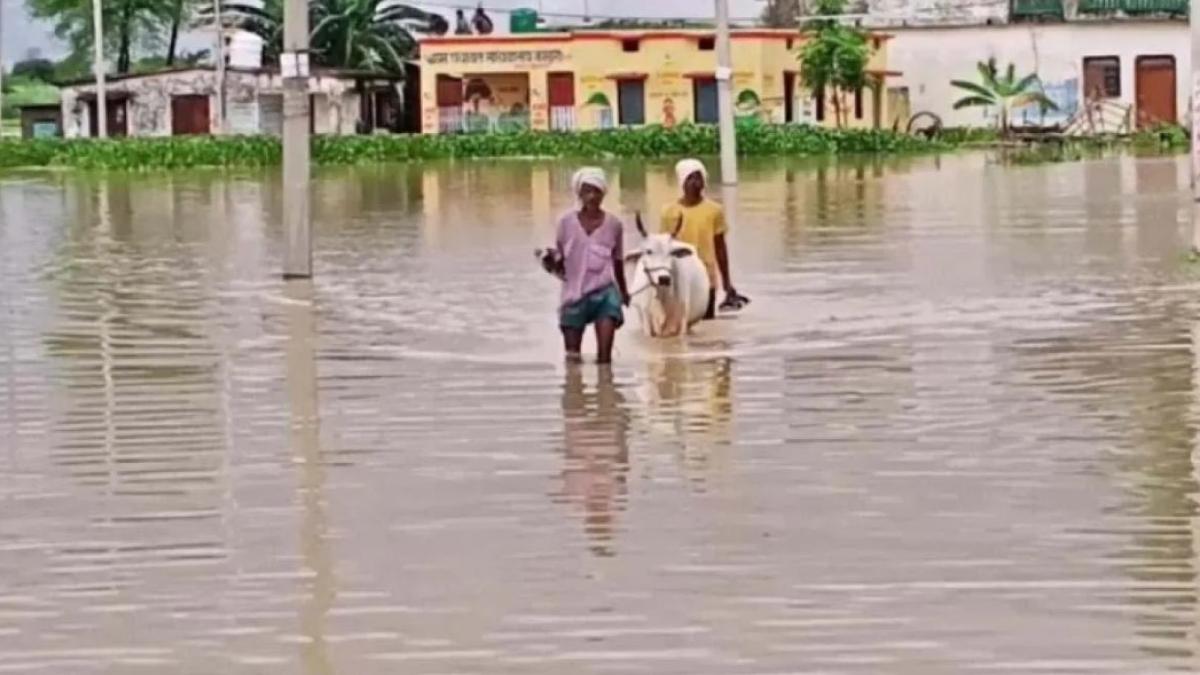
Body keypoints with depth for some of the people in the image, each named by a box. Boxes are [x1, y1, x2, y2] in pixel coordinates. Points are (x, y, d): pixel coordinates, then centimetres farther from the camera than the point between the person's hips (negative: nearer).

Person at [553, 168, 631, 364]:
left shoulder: (613, 224, 0)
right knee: (573, 359, 7)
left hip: (604, 292, -1)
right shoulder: (567, 222, -2)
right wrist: (552, 263, -19)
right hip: (574, 293, 1)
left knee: (605, 355, -13)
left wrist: (624, 291, 25)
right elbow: (560, 259, 4)